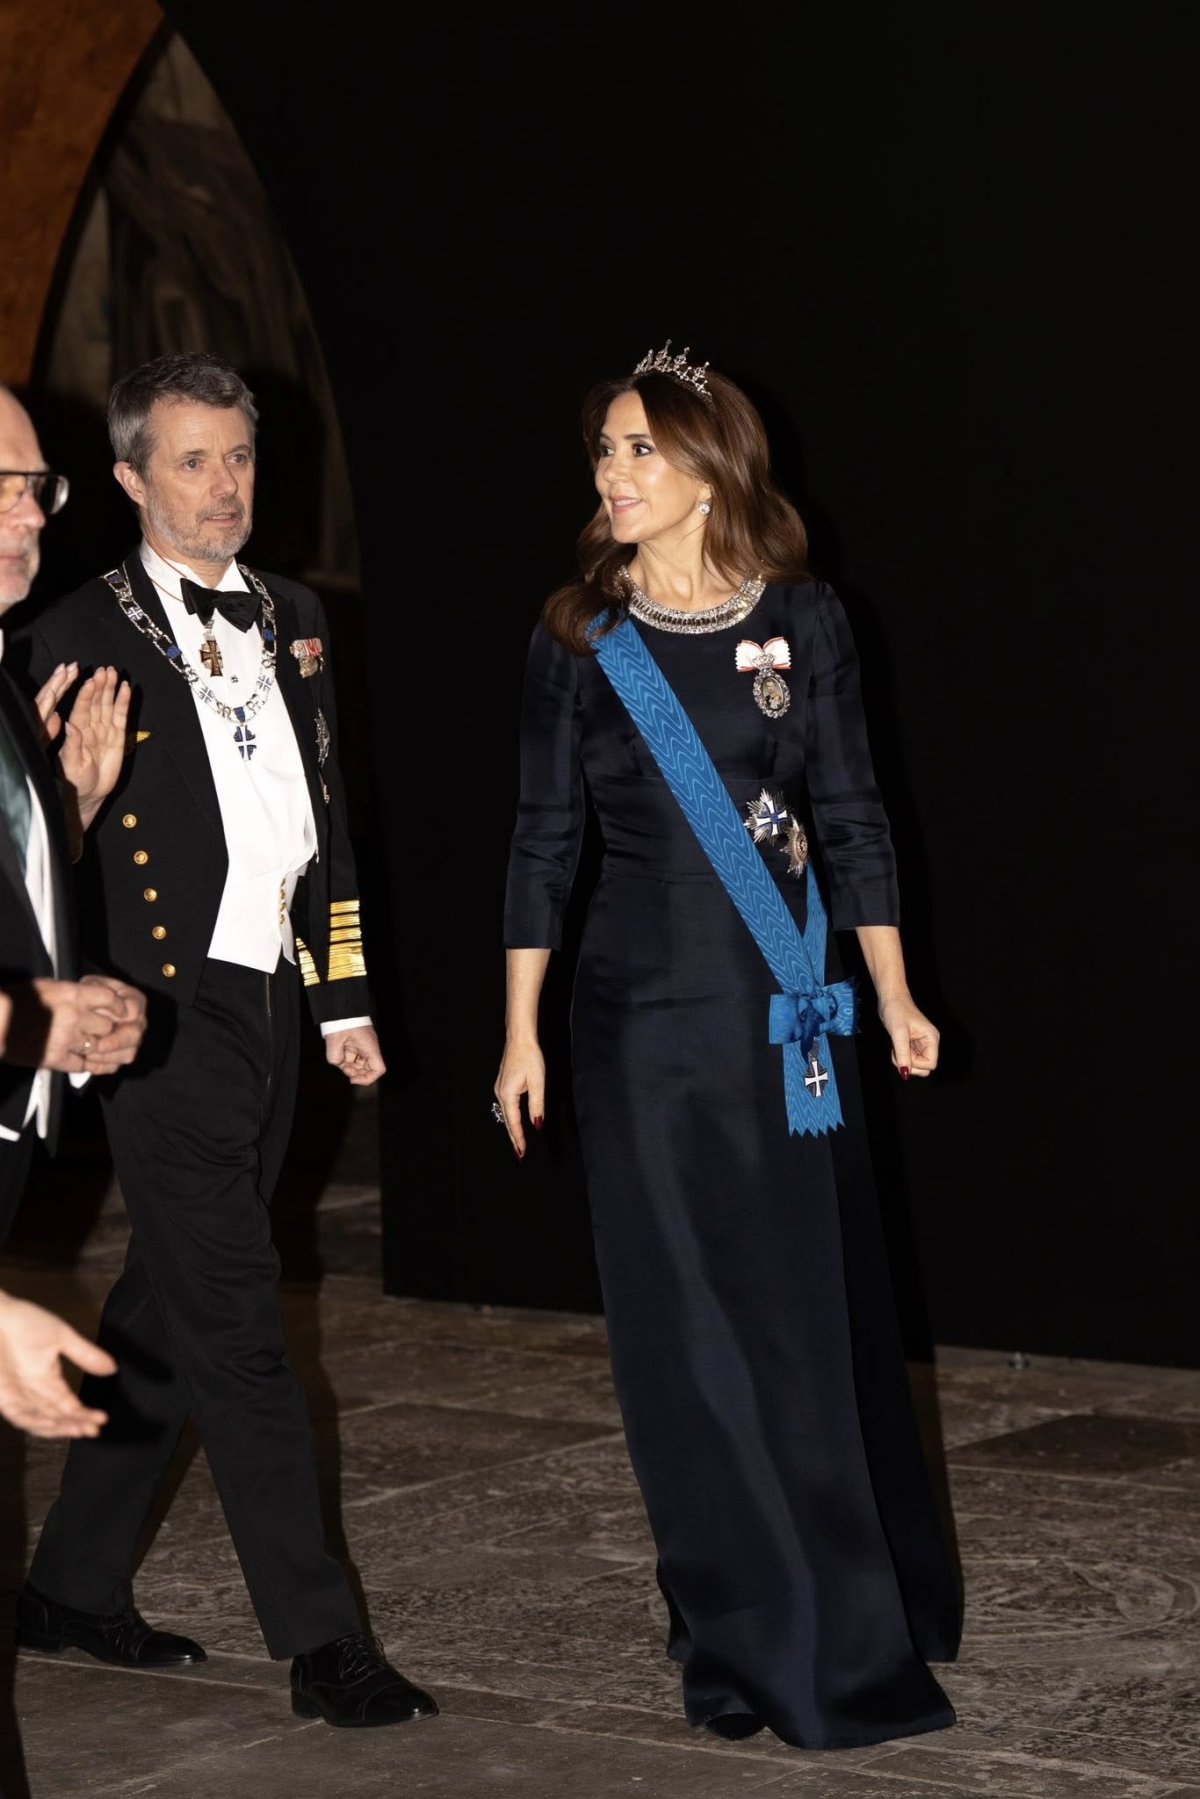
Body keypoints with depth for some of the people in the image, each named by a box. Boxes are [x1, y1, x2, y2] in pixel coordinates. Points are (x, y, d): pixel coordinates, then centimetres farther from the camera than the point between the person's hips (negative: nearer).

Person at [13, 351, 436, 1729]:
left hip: (269, 1008, 7)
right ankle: (319, 1641, -3)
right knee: (235, 1329, -6)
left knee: (165, 1313, 15)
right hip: (167, 1016, -7)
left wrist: (343, 996, 17)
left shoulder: (291, 619, 14)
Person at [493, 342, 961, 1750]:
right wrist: (521, 1036, 2)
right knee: (685, 1326, 3)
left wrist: (895, 997, 0)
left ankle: (858, 1618, 20)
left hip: (786, 1012, 0)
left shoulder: (801, 622, 2)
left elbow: (851, 816, 5)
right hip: (642, 1017, 0)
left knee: (814, 1308, 2)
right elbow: (544, 839, 5)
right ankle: (749, 1636, 15)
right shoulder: (579, 638, 3)